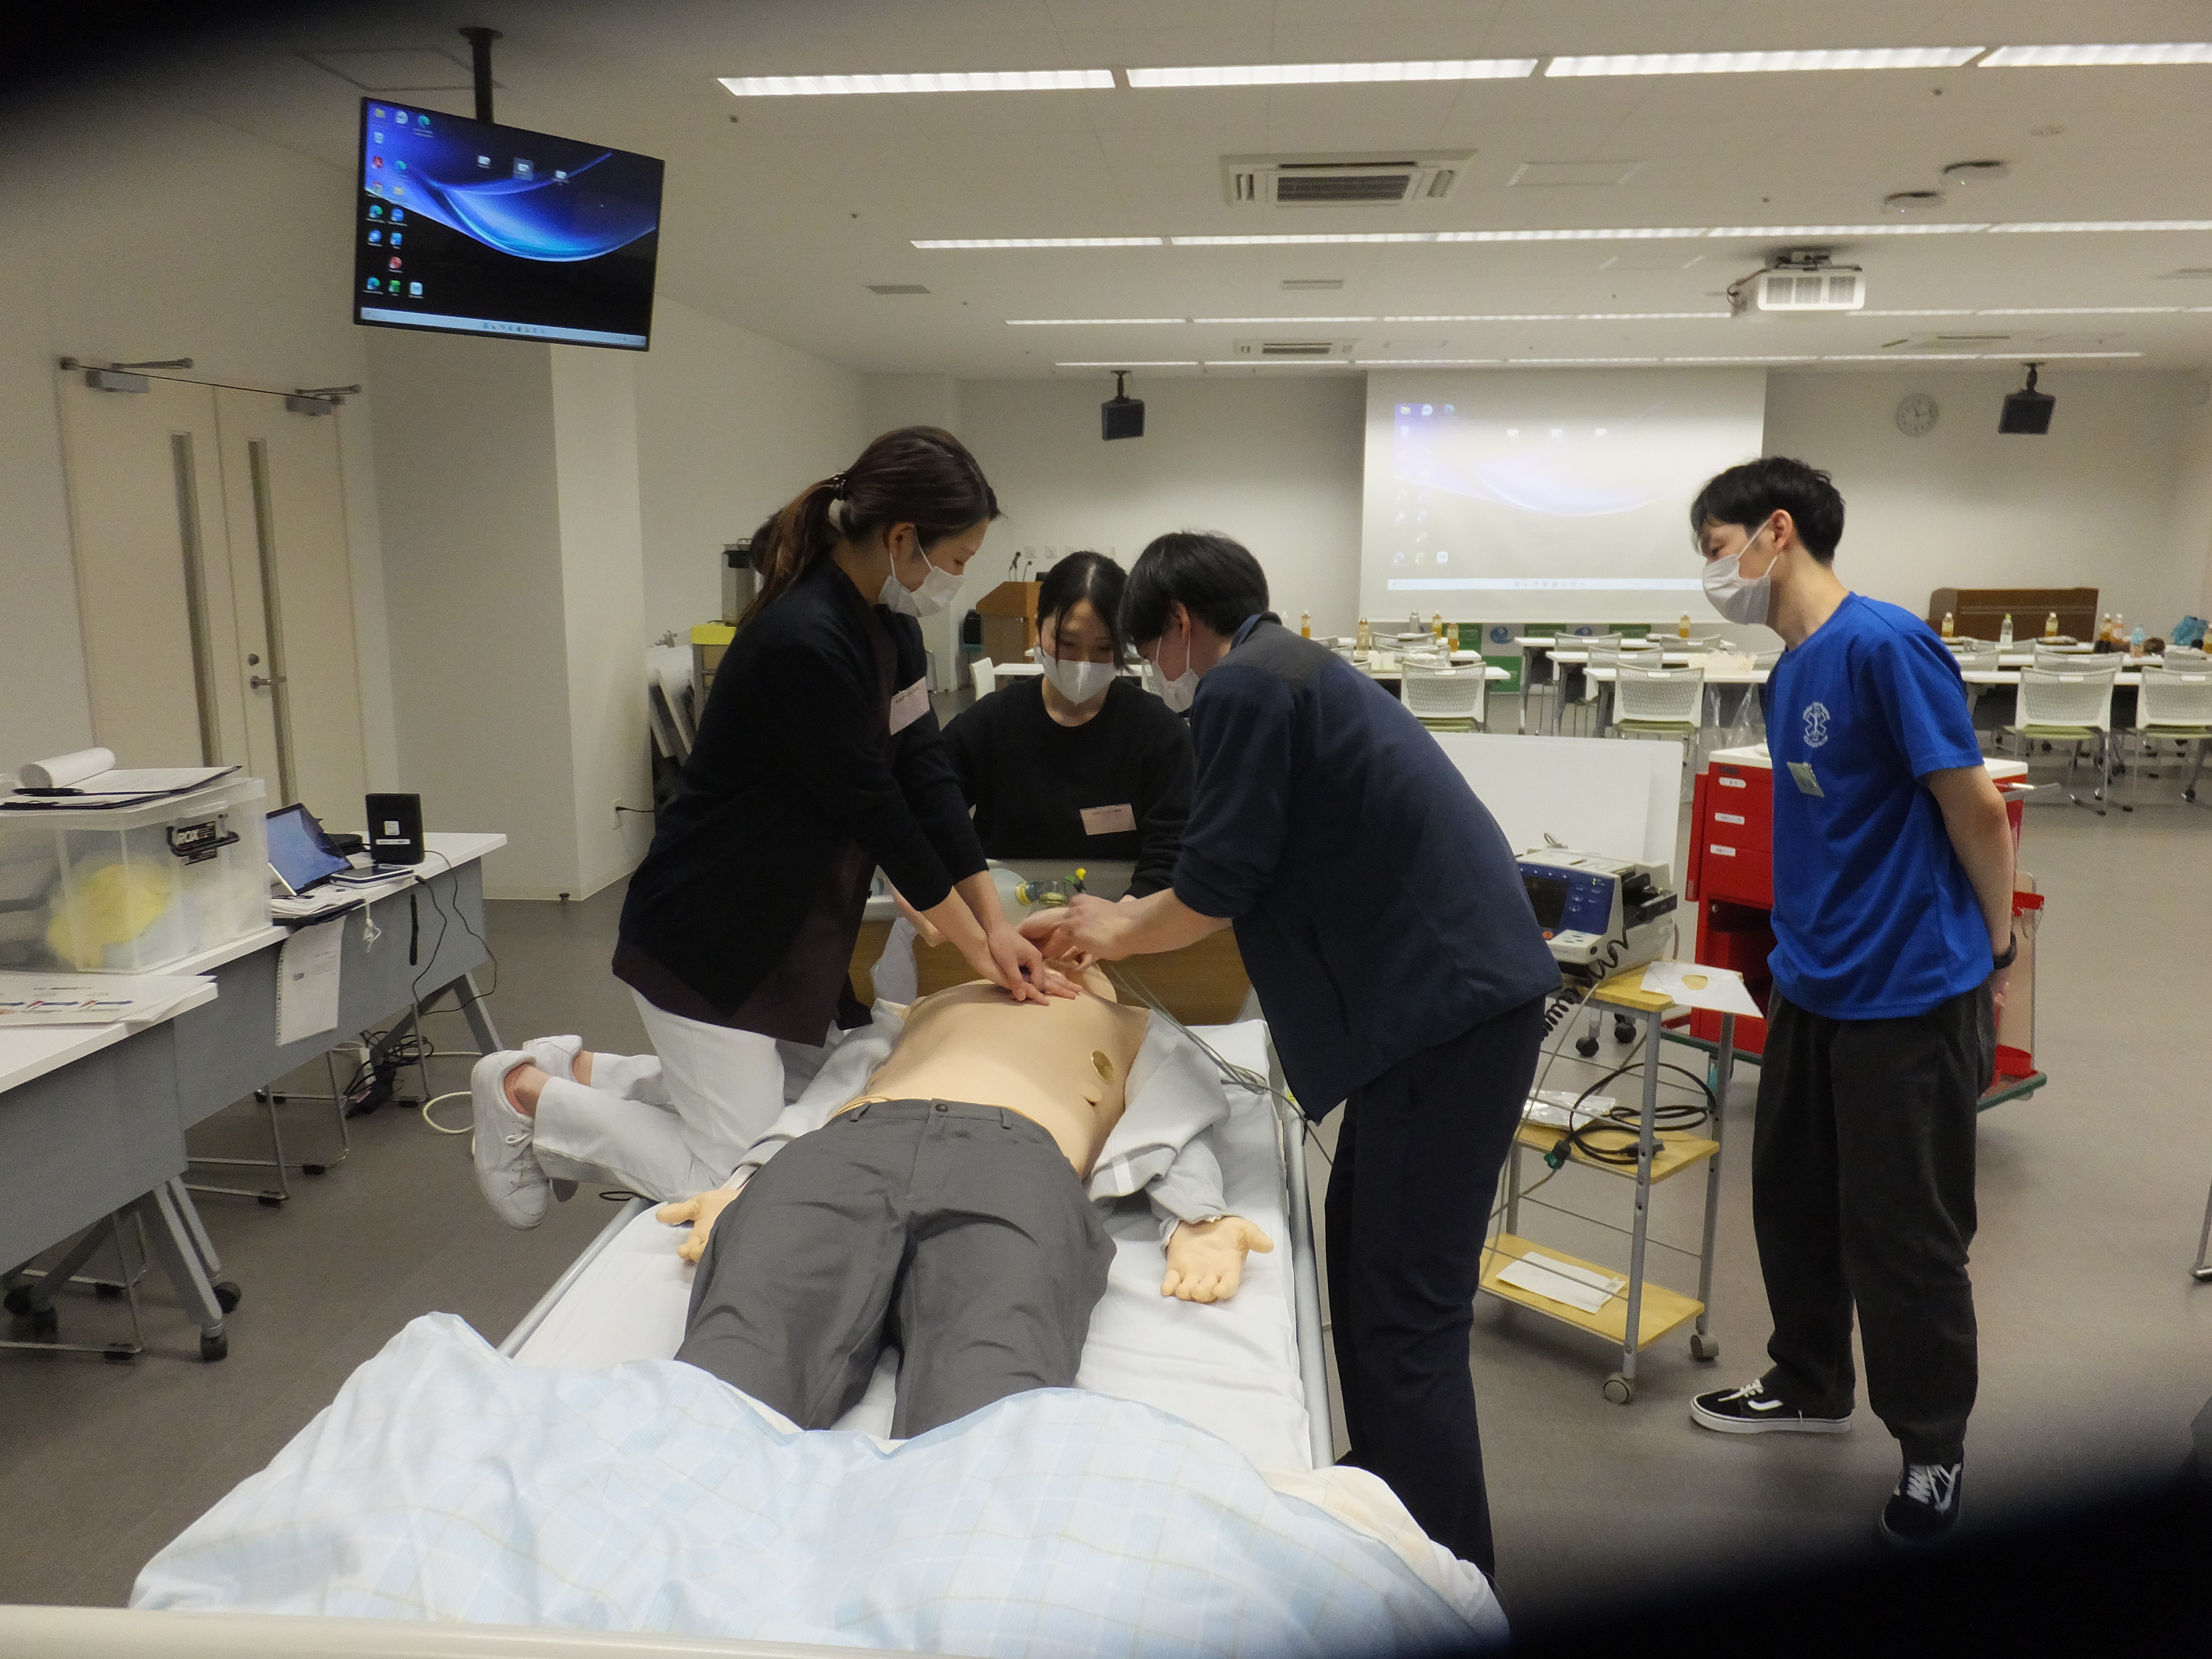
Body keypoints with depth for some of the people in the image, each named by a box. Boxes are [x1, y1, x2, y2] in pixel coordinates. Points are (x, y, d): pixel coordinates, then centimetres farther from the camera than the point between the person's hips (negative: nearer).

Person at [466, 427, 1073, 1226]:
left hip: (793, 926, 10)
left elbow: (926, 776, 1)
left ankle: (579, 1075, 28)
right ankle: (526, 1094, 16)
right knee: (737, 1176, -1)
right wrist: (974, 945, -10)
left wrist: (996, 922, -3)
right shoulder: (803, 643, -28)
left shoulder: (887, 626, 1)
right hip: (708, 941, -9)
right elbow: (874, 810, -22)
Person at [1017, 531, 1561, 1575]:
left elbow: (1218, 883, -10)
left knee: (1407, 1308, -5)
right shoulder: (1302, 669, 21)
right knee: (1365, 1258, 20)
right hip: (1453, 990, 10)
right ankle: (1385, 1487, 35)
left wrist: (1120, 934, 9)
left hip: (1449, 1002, -10)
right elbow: (1260, 877, 25)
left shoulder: (1242, 686, -10)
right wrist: (1122, 922, 26)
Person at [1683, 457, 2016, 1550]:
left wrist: (1992, 948, -3)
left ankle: (1933, 1447, 28)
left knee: (1902, 1234, 7)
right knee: (1793, 1202, 19)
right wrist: (1803, 948, 12)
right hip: (1813, 987, 8)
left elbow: (1976, 810, -14)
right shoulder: (1790, 672, 8)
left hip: (1909, 995, -8)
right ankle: (1811, 1387, 40)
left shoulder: (1883, 645, -18)